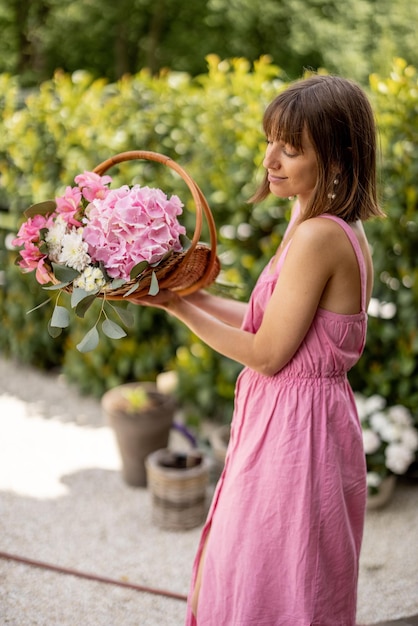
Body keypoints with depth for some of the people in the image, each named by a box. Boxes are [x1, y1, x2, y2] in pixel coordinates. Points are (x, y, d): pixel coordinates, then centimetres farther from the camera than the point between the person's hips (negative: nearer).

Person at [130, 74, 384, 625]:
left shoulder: (318, 236, -23)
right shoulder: (336, 228, 6)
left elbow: (267, 354, -20)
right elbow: (273, 322, 12)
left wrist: (178, 307, -11)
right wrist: (187, 292, 10)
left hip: (291, 431, -10)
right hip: (293, 421, 10)